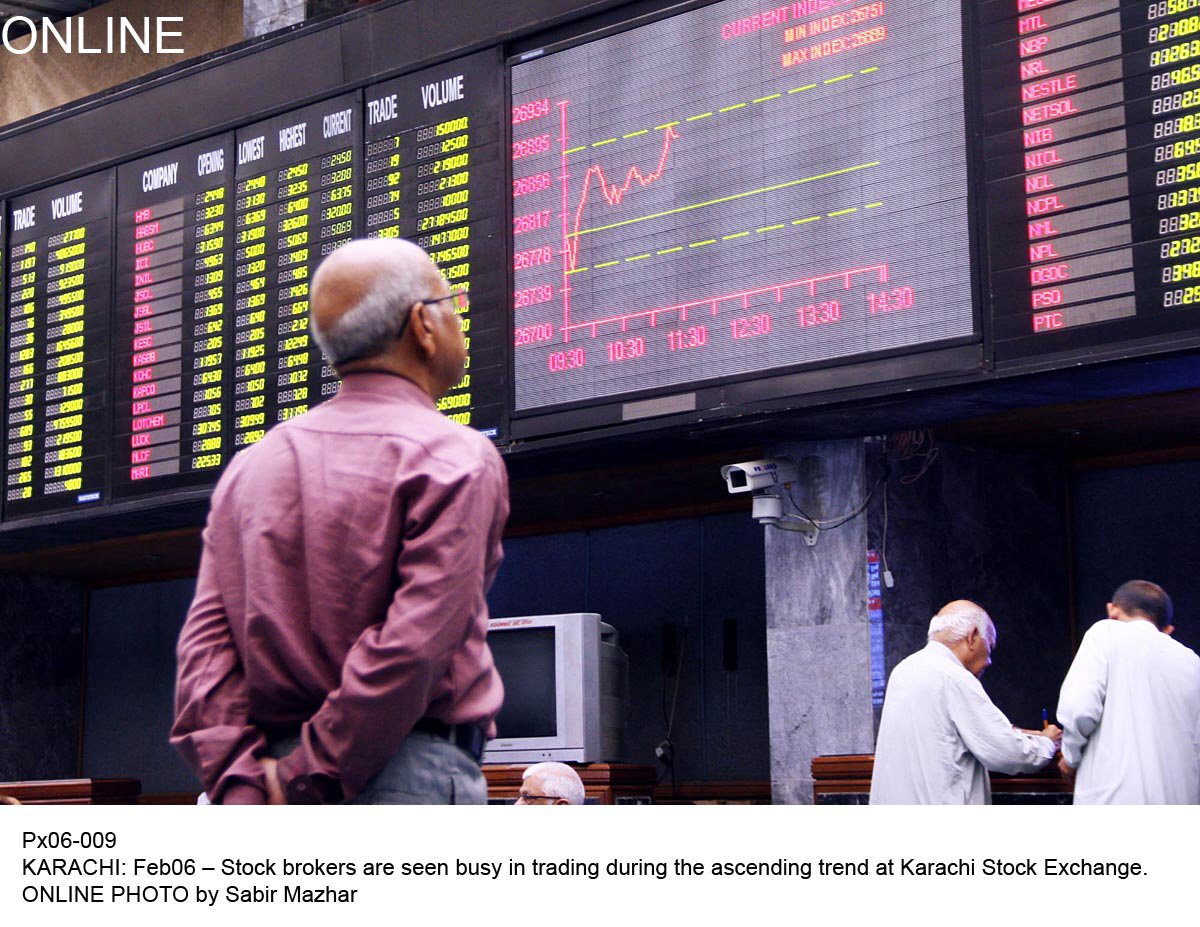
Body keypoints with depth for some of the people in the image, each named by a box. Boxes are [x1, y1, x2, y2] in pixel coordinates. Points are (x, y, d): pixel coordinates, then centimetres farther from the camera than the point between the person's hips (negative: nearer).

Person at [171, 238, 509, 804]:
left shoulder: (252, 466, 14)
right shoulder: (457, 458, -5)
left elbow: (205, 636, 4)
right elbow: (412, 645, -15)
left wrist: (242, 781, -2)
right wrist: (311, 780, -10)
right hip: (413, 777, -6)